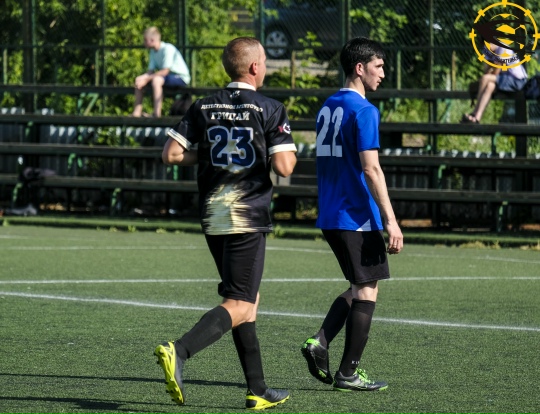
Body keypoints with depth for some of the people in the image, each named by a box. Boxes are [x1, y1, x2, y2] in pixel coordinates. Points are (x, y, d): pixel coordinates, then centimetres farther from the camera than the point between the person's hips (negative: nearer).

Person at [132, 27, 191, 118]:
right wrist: (142, 78, -18)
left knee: (156, 80, -36)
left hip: (181, 78, -10)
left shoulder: (168, 49, -20)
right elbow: (151, 71, 4)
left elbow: (165, 71, -25)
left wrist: (147, 79, -25)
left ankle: (157, 114, -38)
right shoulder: (153, 51, 8)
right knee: (139, 80, 5)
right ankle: (137, 112, 2)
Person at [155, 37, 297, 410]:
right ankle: (179, 352, -30)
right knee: (238, 307, -7)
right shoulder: (270, 110, -8)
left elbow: (172, 154, 1)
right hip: (248, 218, -6)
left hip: (212, 217, 6)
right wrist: (290, 154, 7)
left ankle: (257, 390, 17)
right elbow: (283, 167, -16)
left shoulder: (203, 108, 6)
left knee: (249, 300, 17)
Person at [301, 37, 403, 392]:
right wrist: (390, 221, -19)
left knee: (359, 288, 18)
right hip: (357, 217, -9)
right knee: (367, 290, 1)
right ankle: (348, 373, 2)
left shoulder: (327, 107, 14)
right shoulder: (363, 110, -13)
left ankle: (321, 341, 1)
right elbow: (371, 169, -19)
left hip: (330, 216, 9)